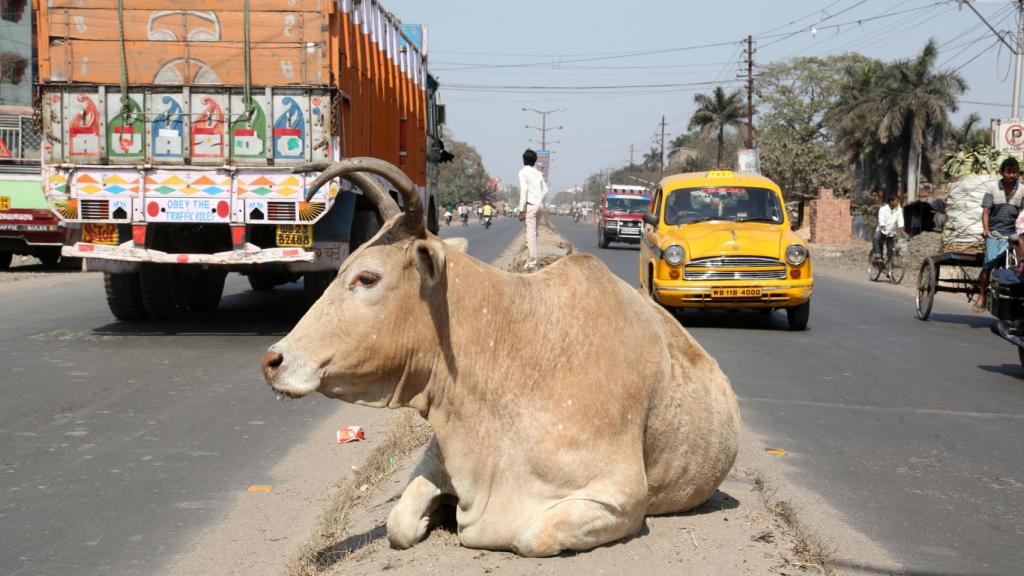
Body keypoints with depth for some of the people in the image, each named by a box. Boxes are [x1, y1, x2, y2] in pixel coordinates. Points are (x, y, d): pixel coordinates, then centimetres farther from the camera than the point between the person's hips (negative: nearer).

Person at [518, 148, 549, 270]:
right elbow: (545, 190, 13)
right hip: (540, 204, 7)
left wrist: (521, 210, -14)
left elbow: (524, 191, -14)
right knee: (535, 233, 15)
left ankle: (532, 263, -10)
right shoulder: (538, 173, 14)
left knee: (531, 234, -7)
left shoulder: (523, 172, -7)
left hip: (530, 205, -7)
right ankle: (534, 259, 18)